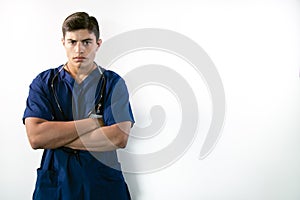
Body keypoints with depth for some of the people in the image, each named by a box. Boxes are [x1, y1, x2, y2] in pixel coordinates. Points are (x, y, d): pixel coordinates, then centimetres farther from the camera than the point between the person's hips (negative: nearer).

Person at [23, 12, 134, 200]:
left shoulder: (113, 83, -2)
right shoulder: (43, 82, 0)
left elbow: (120, 138, -16)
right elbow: (35, 137, -14)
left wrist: (56, 138, -14)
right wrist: (93, 122, -15)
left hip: (104, 183, 0)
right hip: (55, 184, 1)